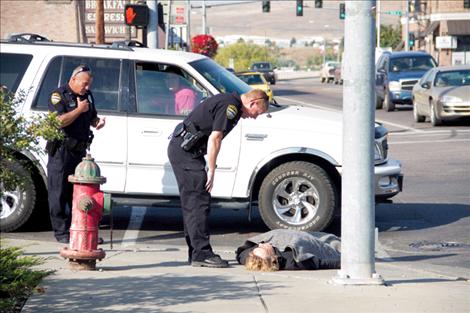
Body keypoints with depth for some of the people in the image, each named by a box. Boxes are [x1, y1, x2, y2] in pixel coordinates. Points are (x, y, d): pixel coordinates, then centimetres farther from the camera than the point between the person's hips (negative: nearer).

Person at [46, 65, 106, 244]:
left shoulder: (87, 95, 14)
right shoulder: (58, 95, -8)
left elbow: (92, 118, 27)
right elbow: (59, 121, -21)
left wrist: (98, 122, 4)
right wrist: (79, 109, -15)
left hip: (80, 151, 7)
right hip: (61, 152, -7)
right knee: (59, 193, -2)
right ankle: (61, 232, 2)